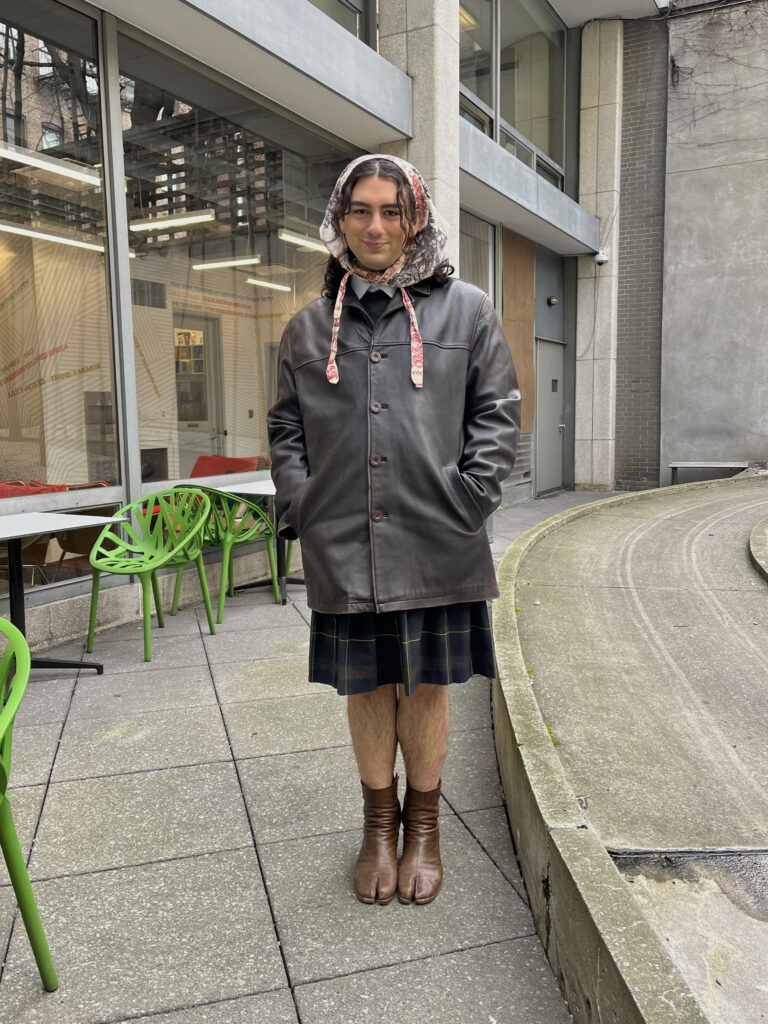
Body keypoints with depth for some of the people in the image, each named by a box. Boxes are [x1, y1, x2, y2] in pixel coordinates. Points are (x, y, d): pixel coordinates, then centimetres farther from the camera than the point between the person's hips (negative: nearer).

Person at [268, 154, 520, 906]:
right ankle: (379, 822, 34)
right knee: (366, 685, 12)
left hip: (436, 546, -1)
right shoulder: (308, 326, 11)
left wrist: (468, 498, -7)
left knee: (427, 684, 10)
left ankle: (423, 823, 33)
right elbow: (286, 429, 13)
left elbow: (497, 412, 4)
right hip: (344, 547, 2)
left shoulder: (465, 309, 5)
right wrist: (300, 507, 0)